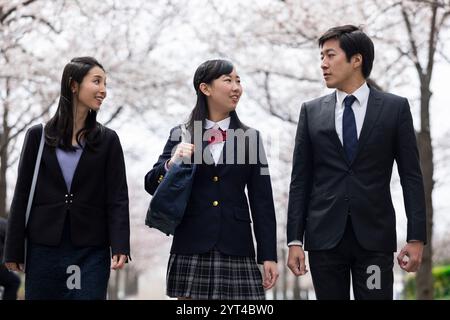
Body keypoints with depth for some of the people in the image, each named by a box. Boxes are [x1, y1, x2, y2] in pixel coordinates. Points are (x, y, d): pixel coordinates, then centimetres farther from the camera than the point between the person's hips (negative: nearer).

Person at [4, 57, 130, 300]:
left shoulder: (107, 140, 6)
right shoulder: (39, 136, 6)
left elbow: (118, 199, 1)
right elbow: (22, 195, 6)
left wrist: (120, 247, -12)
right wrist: (13, 250, 2)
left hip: (91, 252, 0)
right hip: (44, 250, 1)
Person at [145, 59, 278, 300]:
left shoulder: (250, 138, 8)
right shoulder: (181, 135, 7)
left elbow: (262, 201, 6)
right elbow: (152, 185, 5)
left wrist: (268, 255, 1)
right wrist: (172, 164, -16)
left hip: (236, 249, 0)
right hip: (192, 249, 0)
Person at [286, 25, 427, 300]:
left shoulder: (395, 108, 3)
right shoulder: (312, 112, 8)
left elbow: (411, 176, 1)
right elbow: (300, 180, 7)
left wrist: (416, 238, -6)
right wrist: (295, 240, 0)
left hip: (375, 236, -2)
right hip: (325, 236, 2)